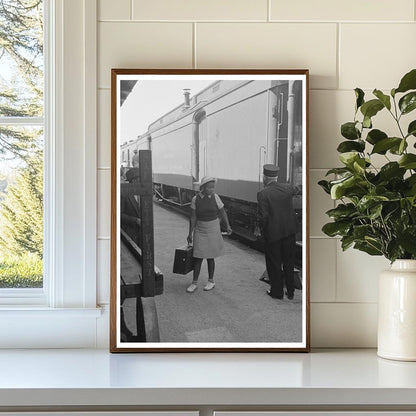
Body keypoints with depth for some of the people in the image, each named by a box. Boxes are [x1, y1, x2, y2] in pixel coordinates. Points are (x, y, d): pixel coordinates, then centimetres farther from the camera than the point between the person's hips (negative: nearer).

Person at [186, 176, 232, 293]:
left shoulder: (215, 197, -7)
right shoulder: (196, 199, -8)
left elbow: (222, 212, 3)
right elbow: (193, 217, -3)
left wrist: (228, 226, -4)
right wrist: (190, 233, -1)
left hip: (213, 230, 0)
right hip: (200, 230, 0)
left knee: (210, 257, 7)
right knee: (198, 257, 0)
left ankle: (211, 281, 22)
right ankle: (194, 283, 10)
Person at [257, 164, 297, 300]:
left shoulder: (263, 194, -16)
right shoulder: (287, 188, -2)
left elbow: (263, 216, -19)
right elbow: (294, 191, 24)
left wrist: (262, 229, -1)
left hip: (273, 233, -4)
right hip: (289, 231, 5)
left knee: (274, 264, 11)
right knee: (289, 262, 16)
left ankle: (277, 291, 21)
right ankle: (290, 291, 25)